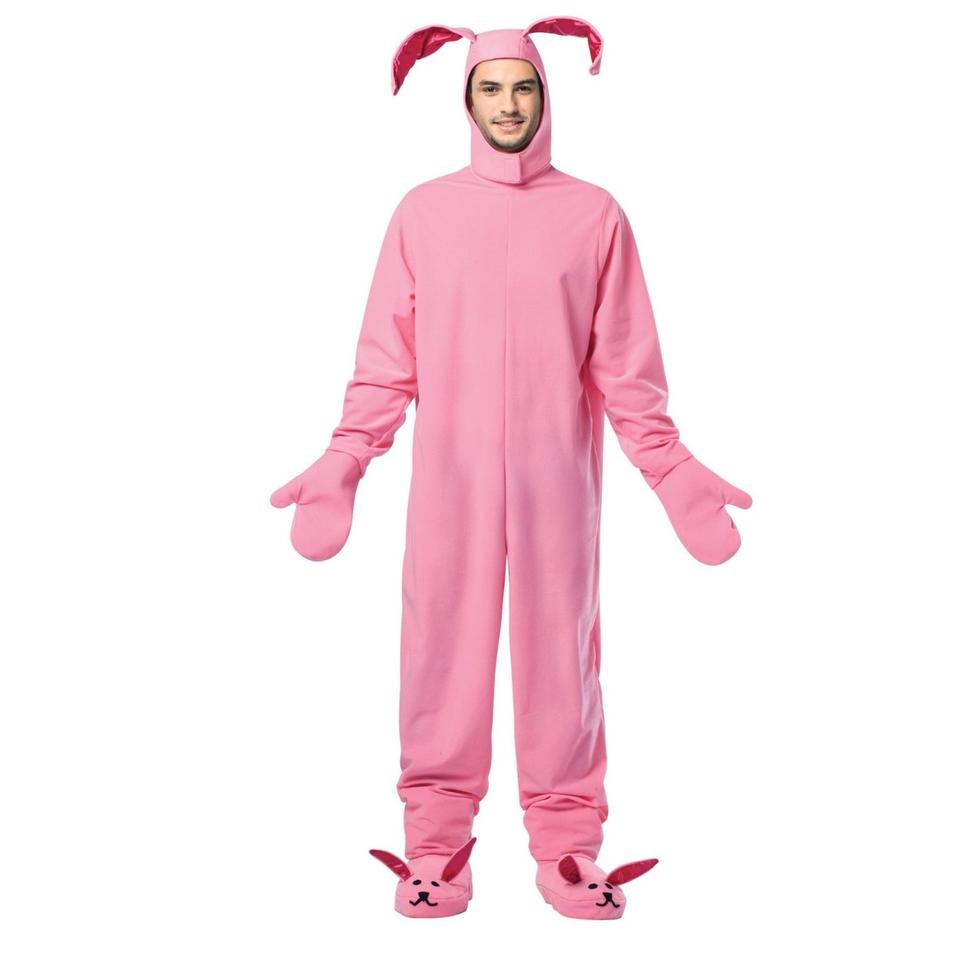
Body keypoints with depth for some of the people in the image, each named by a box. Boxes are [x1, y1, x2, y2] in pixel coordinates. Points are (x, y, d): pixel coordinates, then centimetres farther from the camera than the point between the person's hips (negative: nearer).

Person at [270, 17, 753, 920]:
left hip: (557, 479, 0)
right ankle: (434, 844, 14)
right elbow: (385, 361, 4)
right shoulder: (421, 212, 5)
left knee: (561, 650, 5)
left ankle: (567, 846, 16)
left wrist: (672, 469, -3)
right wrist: (342, 462, -5)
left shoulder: (594, 214, 4)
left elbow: (625, 367, 4)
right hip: (449, 479, 0)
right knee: (442, 650, 3)